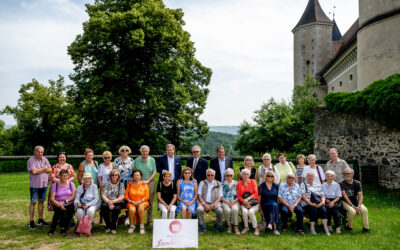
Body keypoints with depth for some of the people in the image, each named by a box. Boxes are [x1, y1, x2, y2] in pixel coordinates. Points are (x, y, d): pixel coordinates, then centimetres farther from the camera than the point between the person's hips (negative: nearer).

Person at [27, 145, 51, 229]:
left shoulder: (45, 159, 9)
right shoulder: (31, 160, -8)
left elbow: (50, 170, 2)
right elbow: (33, 171, -20)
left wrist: (39, 170, -10)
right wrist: (44, 169, -7)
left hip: (44, 184, 5)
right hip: (34, 185, -5)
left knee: (41, 201, 12)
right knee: (33, 202, 0)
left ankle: (40, 220, 21)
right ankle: (31, 221, 6)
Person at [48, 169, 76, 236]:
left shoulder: (71, 184, 10)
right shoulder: (55, 185, 5)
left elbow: (73, 196, 0)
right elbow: (52, 198, -4)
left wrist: (64, 201, -13)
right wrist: (59, 205, -19)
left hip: (69, 204, 1)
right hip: (58, 205, -1)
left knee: (70, 210, -31)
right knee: (59, 211, -33)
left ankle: (64, 228, -9)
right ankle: (52, 228, -10)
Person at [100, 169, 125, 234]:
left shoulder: (121, 185, 13)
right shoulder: (106, 184, 16)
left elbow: (121, 197, 1)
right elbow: (103, 196, 1)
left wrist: (113, 201, -16)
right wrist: (109, 202, -18)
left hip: (118, 203, -1)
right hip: (106, 202, 1)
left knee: (116, 208, -36)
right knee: (104, 206, -34)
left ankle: (113, 227, -13)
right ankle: (108, 225, -14)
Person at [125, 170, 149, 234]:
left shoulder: (144, 185, 6)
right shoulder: (130, 185, 8)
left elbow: (146, 197, 2)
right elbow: (126, 196, 7)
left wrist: (139, 202, -11)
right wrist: (132, 202, -8)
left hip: (142, 202, -1)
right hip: (132, 203, 1)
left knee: (141, 208, -35)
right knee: (132, 209, -32)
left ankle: (142, 226, -24)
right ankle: (132, 226, -10)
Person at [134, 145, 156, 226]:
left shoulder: (152, 160, 5)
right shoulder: (137, 160, 6)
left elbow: (154, 172, 2)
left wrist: (147, 181, -8)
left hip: (150, 183, 0)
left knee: (150, 202, 1)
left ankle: (150, 220, 11)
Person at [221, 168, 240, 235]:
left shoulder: (236, 184, 13)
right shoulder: (223, 184, 13)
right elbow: (221, 196, 7)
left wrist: (234, 201, -10)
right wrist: (227, 202, -9)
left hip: (235, 201, 0)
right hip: (225, 202, 0)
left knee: (234, 209, -34)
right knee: (227, 210, -32)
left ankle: (236, 227, -21)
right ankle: (229, 226, -10)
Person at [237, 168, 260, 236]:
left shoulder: (253, 181, 6)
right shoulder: (239, 184, 8)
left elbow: (255, 193, -1)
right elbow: (239, 196, 3)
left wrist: (248, 199, -14)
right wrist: (244, 201, -16)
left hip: (253, 202, -1)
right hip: (243, 203, 1)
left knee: (251, 212, -31)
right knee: (244, 211, -30)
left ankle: (256, 228, -10)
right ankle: (246, 227, -6)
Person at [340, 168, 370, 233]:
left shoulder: (357, 183, 1)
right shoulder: (342, 184, -9)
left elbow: (360, 196, -5)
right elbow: (345, 196, -17)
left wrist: (358, 206, -21)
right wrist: (353, 206, -24)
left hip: (355, 201, 4)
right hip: (345, 202, -3)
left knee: (364, 210, -23)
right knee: (352, 211, -31)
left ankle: (366, 228, -8)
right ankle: (349, 226, -5)